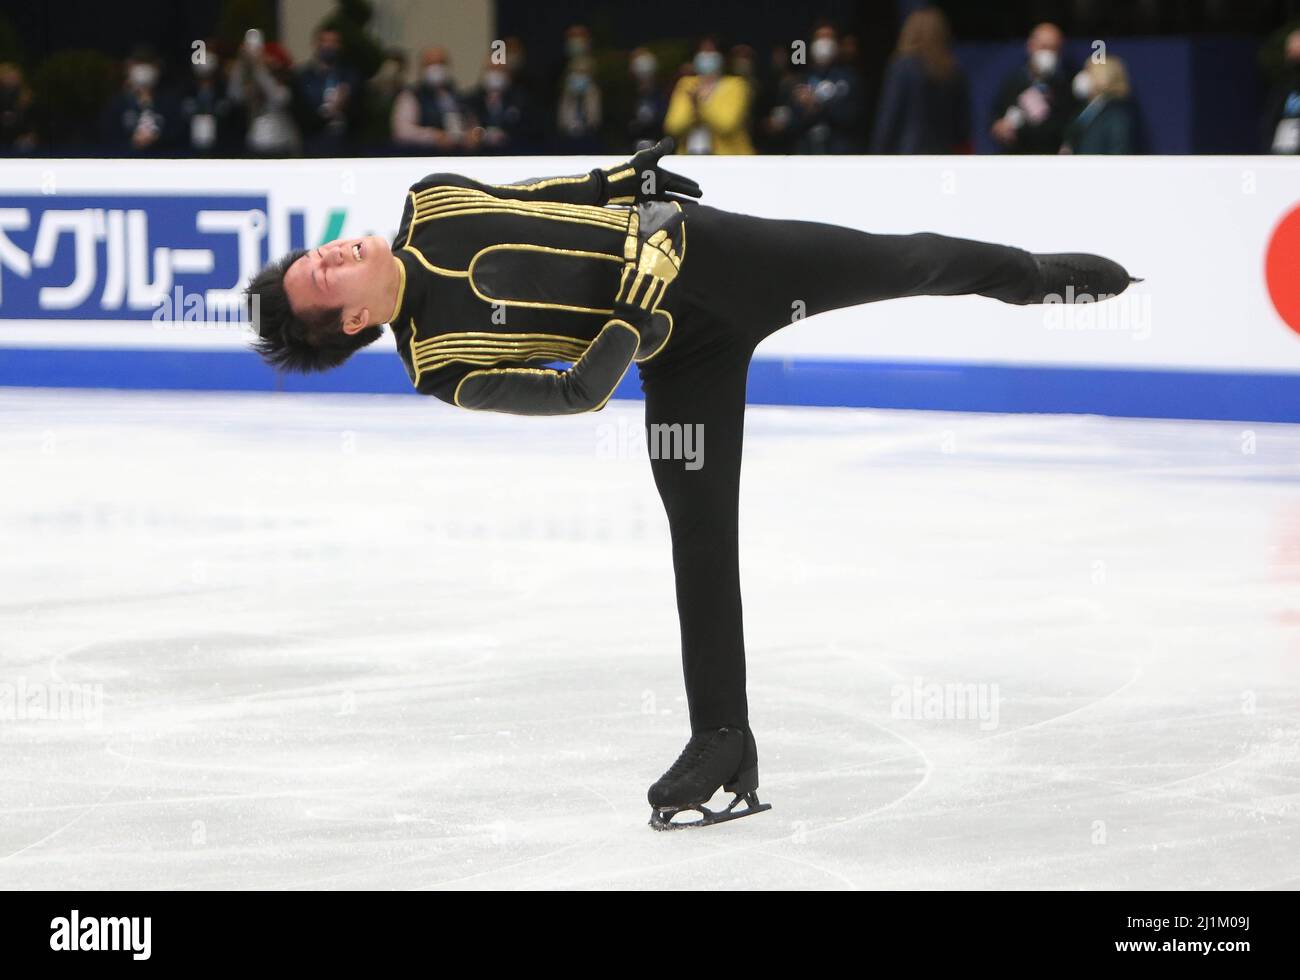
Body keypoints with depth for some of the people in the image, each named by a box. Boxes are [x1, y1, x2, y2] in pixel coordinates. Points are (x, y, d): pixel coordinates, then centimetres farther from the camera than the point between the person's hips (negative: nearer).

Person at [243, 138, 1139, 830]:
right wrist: (630, 319, -28)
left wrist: (631, 181, -1)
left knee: (901, 264, 7)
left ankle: (1034, 275, 33)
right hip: (681, 355, -3)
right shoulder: (437, 362, -13)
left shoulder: (430, 204, -1)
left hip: (699, 248, 3)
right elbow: (576, 392, -19)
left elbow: (554, 195, 12)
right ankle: (723, 740, 6)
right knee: (699, 530, -7)